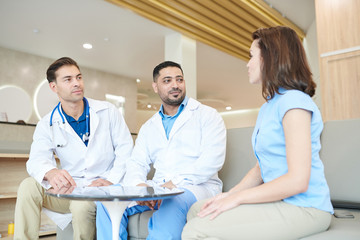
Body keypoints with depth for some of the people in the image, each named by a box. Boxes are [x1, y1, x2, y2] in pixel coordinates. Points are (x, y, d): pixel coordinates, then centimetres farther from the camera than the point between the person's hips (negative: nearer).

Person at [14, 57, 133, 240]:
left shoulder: (108, 111, 1)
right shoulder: (48, 125, 5)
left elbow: (126, 150, -1)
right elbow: (37, 159, -10)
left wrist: (111, 180, -17)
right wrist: (50, 173, -36)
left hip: (104, 189, -2)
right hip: (72, 188, 3)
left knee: (81, 205, -33)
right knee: (29, 186, -20)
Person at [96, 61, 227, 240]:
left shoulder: (207, 115, 4)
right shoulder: (149, 127, 21)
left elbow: (212, 160, -10)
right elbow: (137, 163, 13)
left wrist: (174, 183, -19)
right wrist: (139, 185, -12)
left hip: (196, 187, -4)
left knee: (172, 202, -38)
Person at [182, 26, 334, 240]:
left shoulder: (294, 101, -15)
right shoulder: (267, 108, 17)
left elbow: (298, 180, -22)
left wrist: (237, 198, -16)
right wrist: (230, 194, 0)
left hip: (303, 208, -9)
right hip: (277, 202, 9)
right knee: (196, 210, 6)